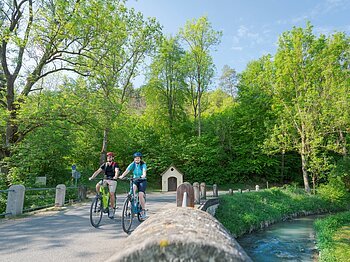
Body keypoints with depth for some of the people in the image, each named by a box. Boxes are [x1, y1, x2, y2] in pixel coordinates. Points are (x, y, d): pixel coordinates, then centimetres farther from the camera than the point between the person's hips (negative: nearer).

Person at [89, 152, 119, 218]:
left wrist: (115, 176, -46)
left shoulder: (115, 164, -6)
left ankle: (112, 209, 3)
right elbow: (98, 171, -3)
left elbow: (117, 171, -25)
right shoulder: (104, 164, 5)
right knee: (97, 186, -24)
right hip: (105, 180, 4)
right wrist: (92, 177, -19)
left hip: (112, 180, -4)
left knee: (111, 194, -13)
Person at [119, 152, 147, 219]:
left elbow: (144, 171, -29)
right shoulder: (132, 164, -4)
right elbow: (127, 171, -19)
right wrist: (122, 176, -38)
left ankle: (143, 211, 0)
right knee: (133, 188, -31)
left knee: (140, 195, -18)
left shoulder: (143, 164, -11)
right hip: (135, 180, 2)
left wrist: (143, 176, -53)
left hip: (142, 181, -2)